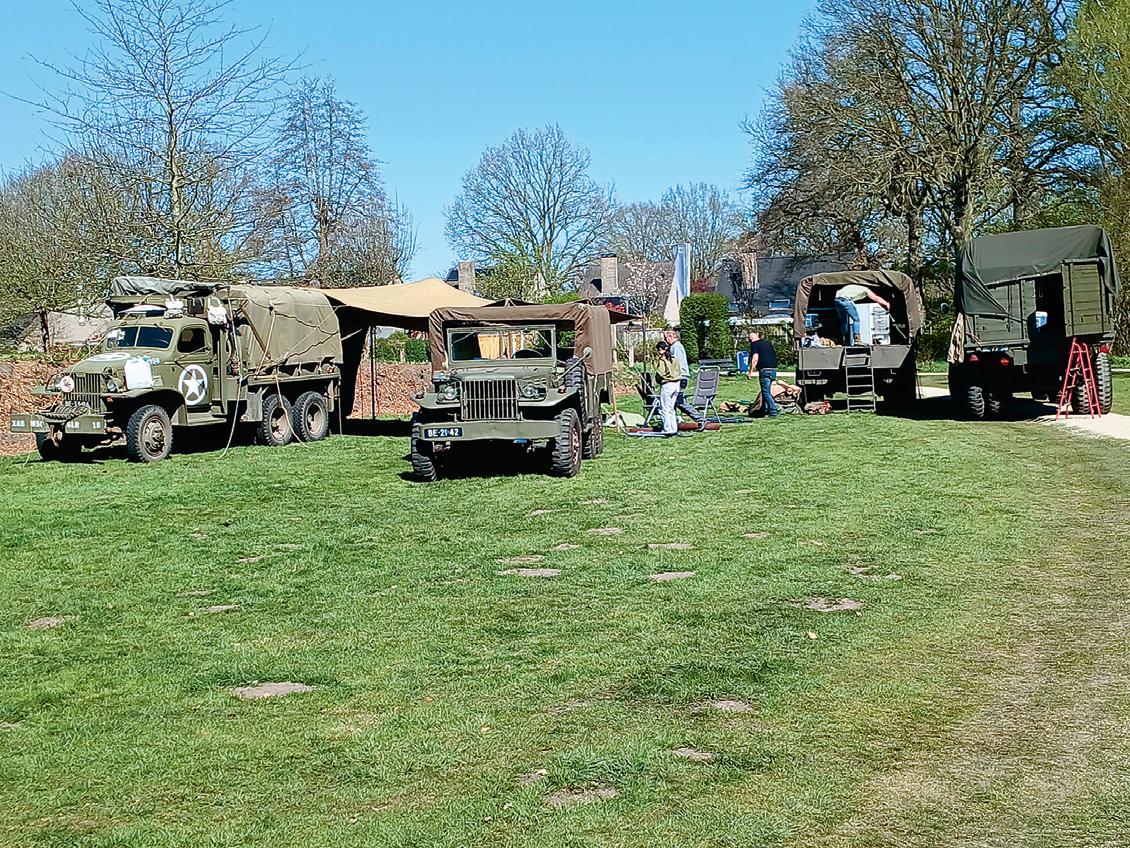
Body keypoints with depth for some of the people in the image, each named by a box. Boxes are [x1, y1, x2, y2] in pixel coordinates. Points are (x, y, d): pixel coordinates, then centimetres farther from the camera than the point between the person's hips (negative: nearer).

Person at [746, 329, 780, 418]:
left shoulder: (754, 344, -4)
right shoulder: (767, 343, 18)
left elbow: (755, 358, -14)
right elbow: (774, 356, 23)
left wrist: (750, 372, -10)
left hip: (764, 370, -7)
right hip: (773, 369, 7)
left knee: (766, 392, -3)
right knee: (767, 391, 19)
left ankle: (774, 411, -9)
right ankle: (764, 409, 24)